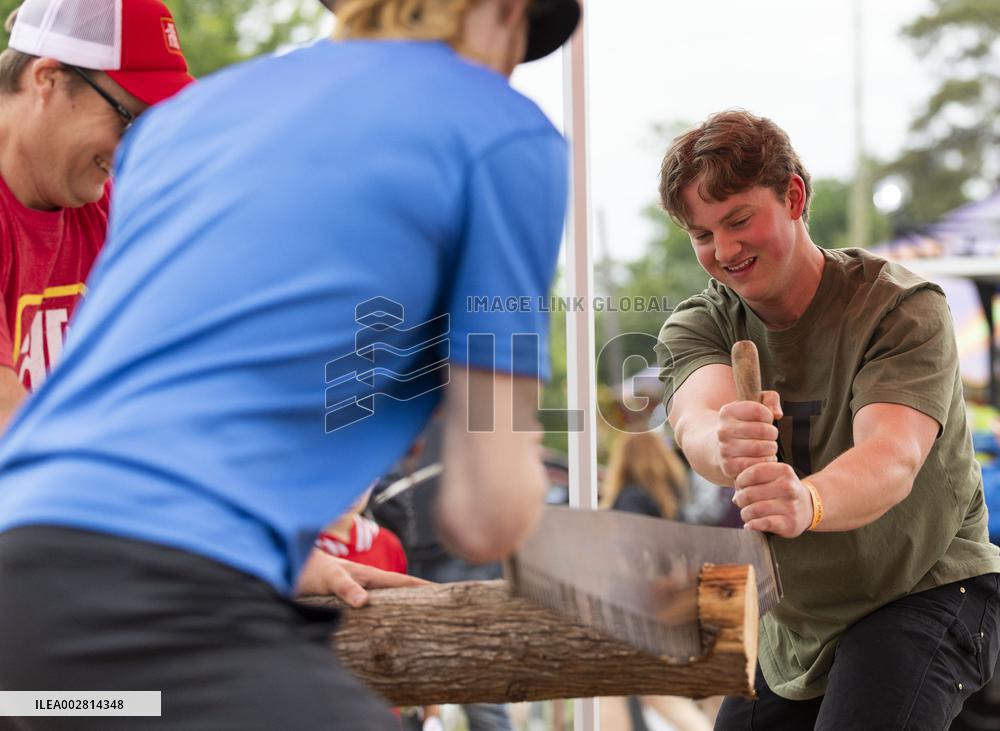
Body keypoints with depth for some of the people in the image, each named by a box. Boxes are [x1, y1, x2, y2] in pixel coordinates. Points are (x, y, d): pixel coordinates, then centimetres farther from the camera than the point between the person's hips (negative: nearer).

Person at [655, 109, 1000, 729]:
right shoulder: (696, 327, -5)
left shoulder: (904, 309, -17)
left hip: (928, 592, -5)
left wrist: (807, 503, -57)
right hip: (795, 625, 5)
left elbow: (893, 458, -34)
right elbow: (696, 422, -28)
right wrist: (726, 445, -54)